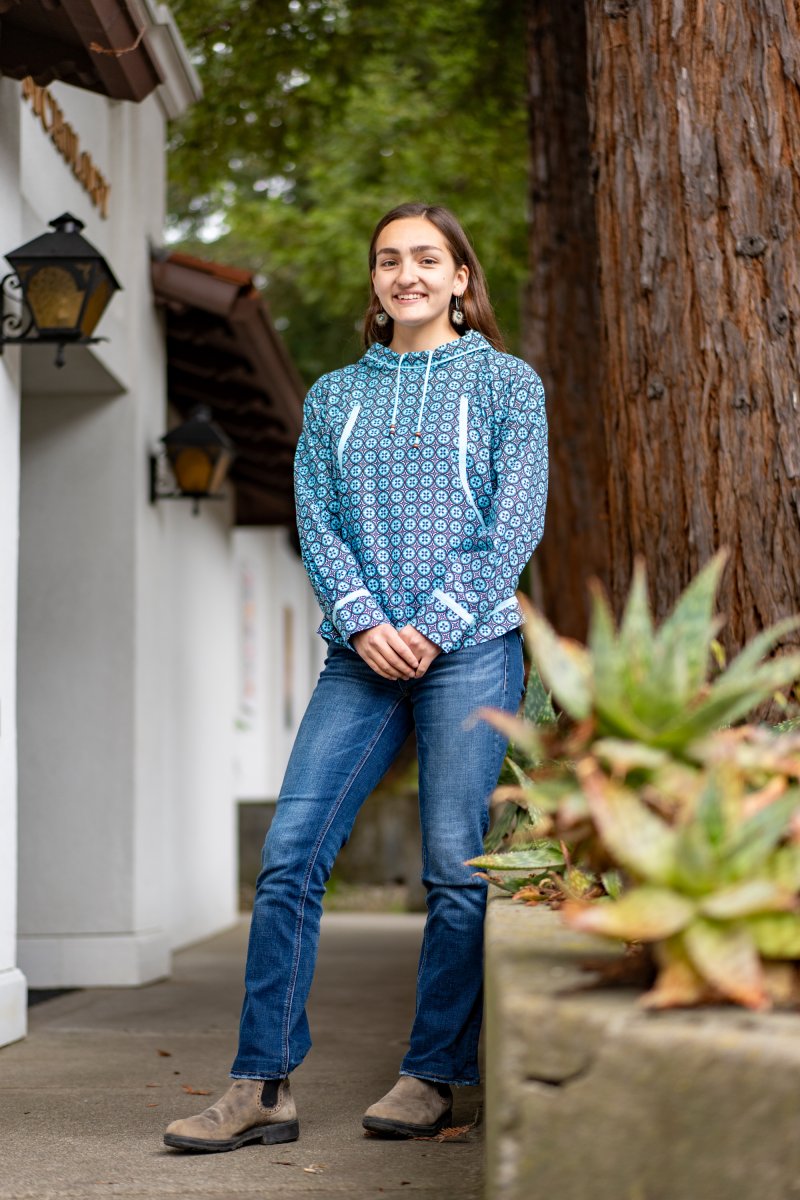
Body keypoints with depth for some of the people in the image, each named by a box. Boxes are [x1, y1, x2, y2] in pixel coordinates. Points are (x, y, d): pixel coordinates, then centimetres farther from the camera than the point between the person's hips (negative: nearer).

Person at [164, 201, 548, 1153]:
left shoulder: (506, 383, 7)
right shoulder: (333, 396, 16)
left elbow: (517, 523, -1)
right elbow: (316, 521, 8)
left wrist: (433, 626, -11)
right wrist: (363, 621, -10)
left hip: (470, 650, -3)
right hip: (360, 654, 3)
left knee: (457, 865, -4)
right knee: (289, 852, -7)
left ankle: (433, 1077, 8)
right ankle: (261, 1086, -3)